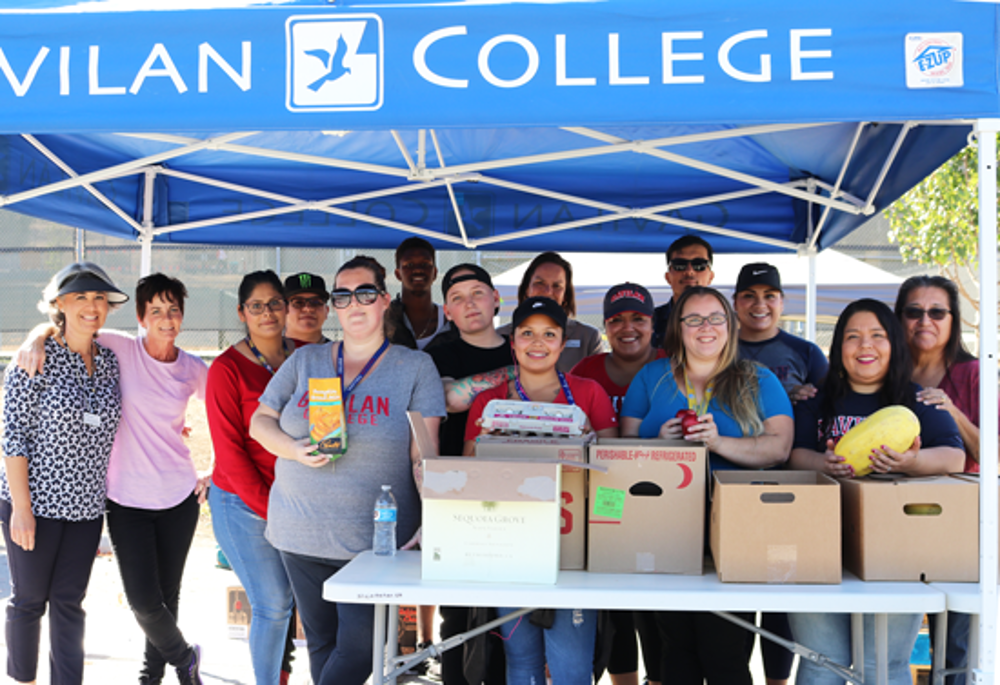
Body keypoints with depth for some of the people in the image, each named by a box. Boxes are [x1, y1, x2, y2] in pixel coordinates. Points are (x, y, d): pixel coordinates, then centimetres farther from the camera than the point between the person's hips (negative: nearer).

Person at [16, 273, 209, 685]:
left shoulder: (193, 370, 1)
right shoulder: (121, 349, -5)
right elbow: (62, 323, 1)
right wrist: (39, 336, -21)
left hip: (179, 497, 2)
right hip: (127, 500, -2)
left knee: (167, 595, 11)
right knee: (143, 600, -5)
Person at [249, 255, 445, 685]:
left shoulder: (415, 367, 1)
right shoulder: (305, 361, 10)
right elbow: (259, 422, 11)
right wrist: (296, 451, -10)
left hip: (375, 538, -3)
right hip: (301, 534, 3)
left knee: (358, 647, -9)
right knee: (321, 643, 11)